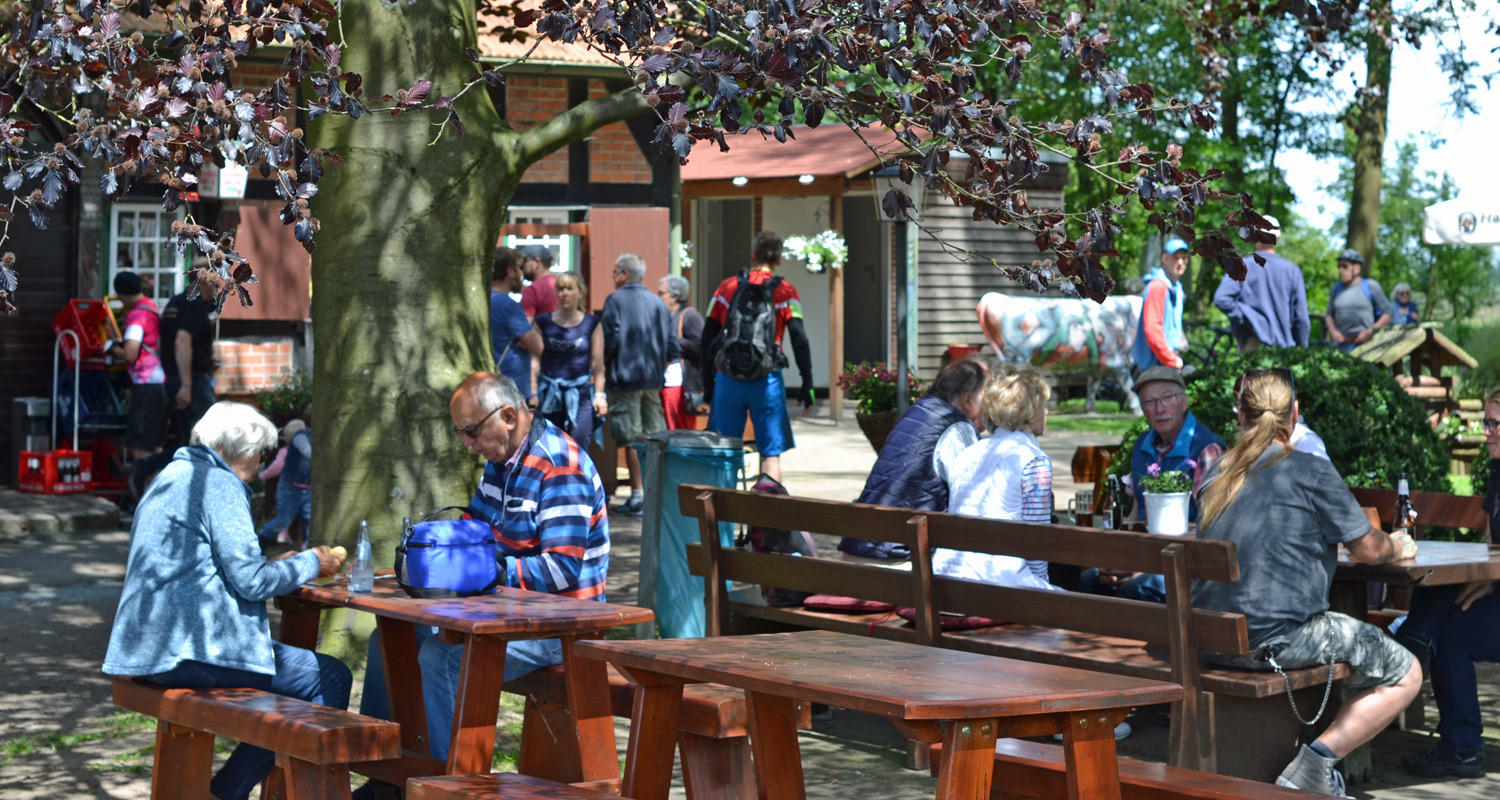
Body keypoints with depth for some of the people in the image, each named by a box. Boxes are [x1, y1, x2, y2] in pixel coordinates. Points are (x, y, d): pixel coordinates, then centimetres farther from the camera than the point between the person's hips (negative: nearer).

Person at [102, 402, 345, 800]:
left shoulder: (171, 477, 20)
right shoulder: (220, 485, -9)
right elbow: (250, 581, -15)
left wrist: (275, 565, 28)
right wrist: (310, 563, 1)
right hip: (193, 648, -10)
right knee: (331, 679, -8)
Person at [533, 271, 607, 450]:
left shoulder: (591, 324, 6)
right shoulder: (543, 322, 7)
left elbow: (597, 363, 5)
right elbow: (535, 360, 5)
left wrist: (600, 394, -1)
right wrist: (532, 393, -2)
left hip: (580, 394, -1)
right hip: (549, 395, 1)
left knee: (578, 447, -10)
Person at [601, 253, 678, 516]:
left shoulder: (616, 300, -5)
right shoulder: (658, 302, 11)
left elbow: (610, 342, -13)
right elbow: (673, 347, 7)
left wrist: (603, 366, 2)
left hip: (626, 377, -5)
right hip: (654, 380, 5)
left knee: (631, 438, -4)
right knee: (655, 437, 9)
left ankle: (638, 493, -7)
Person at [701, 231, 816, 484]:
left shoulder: (726, 288, 9)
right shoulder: (785, 292, 2)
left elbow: (707, 339, 9)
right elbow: (800, 341, -5)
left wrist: (708, 385, 16)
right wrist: (807, 385, 0)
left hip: (728, 379, 2)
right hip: (766, 381, -2)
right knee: (771, 453, 3)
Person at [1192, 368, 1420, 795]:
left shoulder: (1219, 472, 13)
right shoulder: (1312, 471, -5)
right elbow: (1368, 549, 1)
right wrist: (1397, 546, 25)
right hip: (1279, 637, -7)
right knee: (1405, 675, 6)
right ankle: (1315, 761, -8)